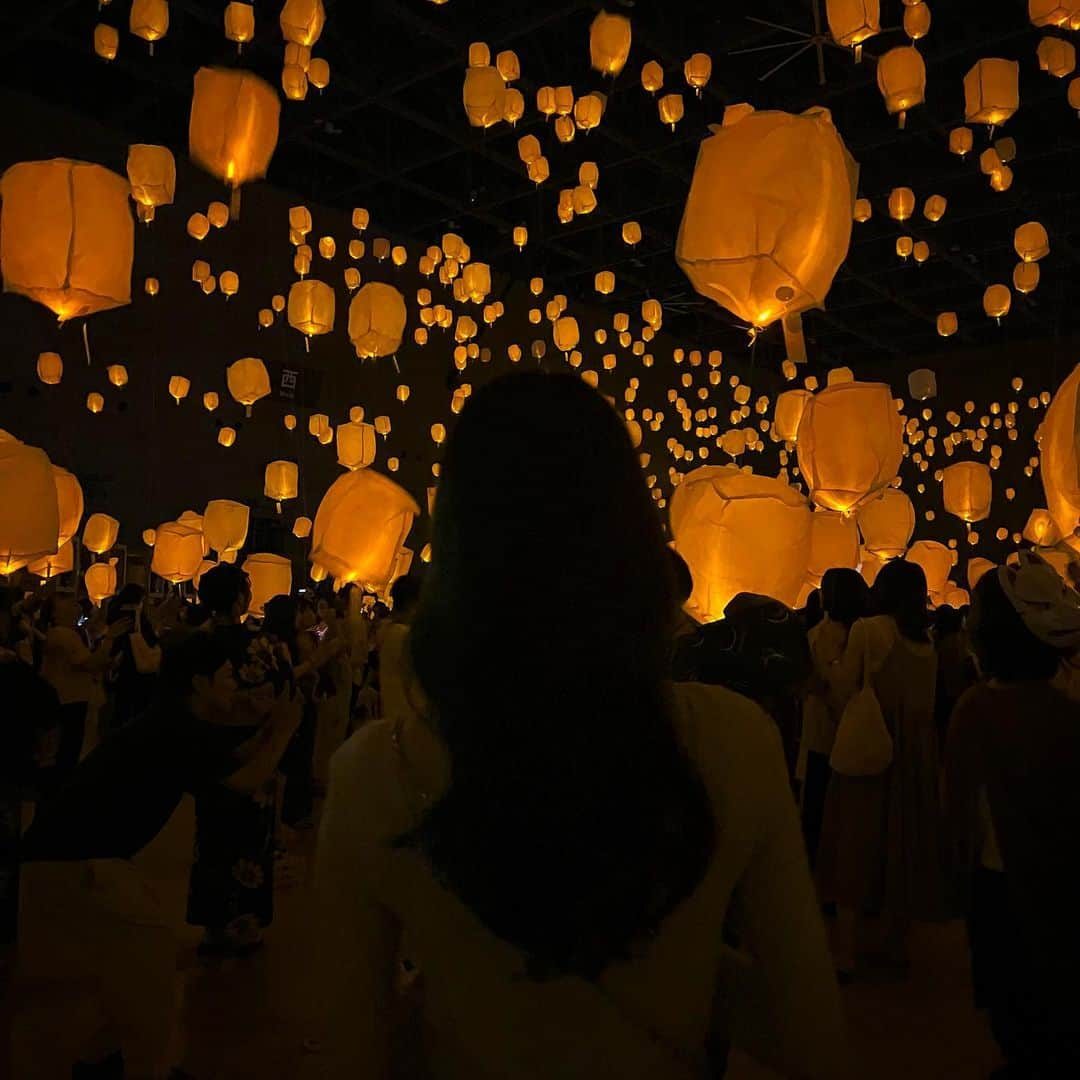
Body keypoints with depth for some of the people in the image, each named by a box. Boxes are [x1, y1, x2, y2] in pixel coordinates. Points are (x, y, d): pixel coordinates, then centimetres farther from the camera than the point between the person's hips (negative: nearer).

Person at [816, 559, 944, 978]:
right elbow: (927, 702, 11)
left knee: (856, 844, 2)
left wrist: (834, 664, 6)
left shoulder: (866, 629, -10)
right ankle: (897, 946, 23)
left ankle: (847, 952, 3)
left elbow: (845, 692, -10)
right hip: (915, 755, 5)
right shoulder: (926, 643, 5)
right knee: (903, 844, 13)